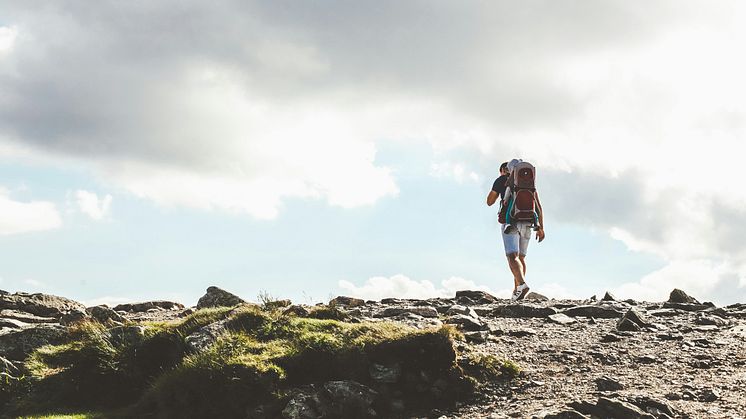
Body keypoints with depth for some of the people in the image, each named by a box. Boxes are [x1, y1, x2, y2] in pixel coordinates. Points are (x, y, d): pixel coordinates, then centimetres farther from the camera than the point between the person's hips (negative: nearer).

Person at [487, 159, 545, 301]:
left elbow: (489, 202, 17)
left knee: (512, 257, -15)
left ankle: (522, 284, -38)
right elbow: (538, 206, 10)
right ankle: (516, 290, 14)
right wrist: (541, 227, 9)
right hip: (527, 223, 4)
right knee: (521, 257, 16)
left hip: (510, 221, -4)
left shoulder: (501, 180, 8)